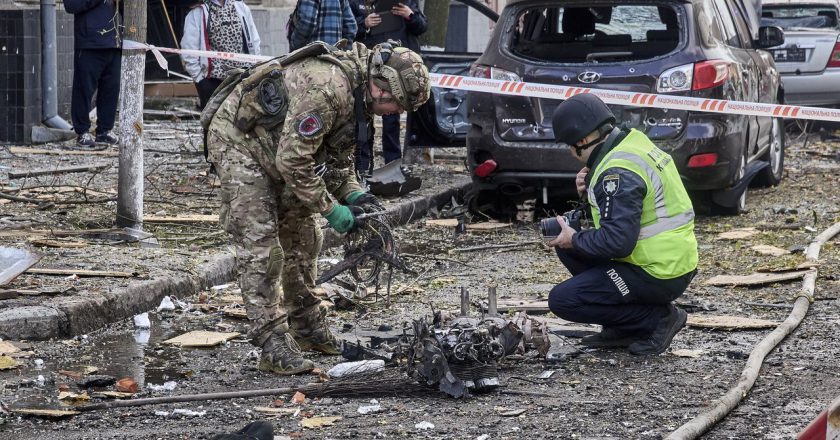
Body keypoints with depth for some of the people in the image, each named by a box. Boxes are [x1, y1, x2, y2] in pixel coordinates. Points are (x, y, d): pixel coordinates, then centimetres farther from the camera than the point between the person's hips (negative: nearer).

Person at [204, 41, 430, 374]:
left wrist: (354, 194, -4)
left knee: (303, 236, 14)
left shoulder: (357, 94, -1)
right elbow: (294, 161, -31)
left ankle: (307, 328, 26)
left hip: (274, 149, 10)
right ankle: (274, 346, -14)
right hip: (237, 141, -10)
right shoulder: (326, 87, -33)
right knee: (261, 247, -14)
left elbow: (338, 155, 12)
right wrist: (331, 209, -23)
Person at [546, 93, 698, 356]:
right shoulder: (632, 143, 9)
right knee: (567, 245, 15)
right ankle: (624, 329, 12)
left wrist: (575, 241, -11)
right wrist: (589, 190, 3)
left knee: (562, 300, -10)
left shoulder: (619, 172, -22)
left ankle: (657, 318, -4)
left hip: (661, 275, -10)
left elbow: (617, 240, -27)